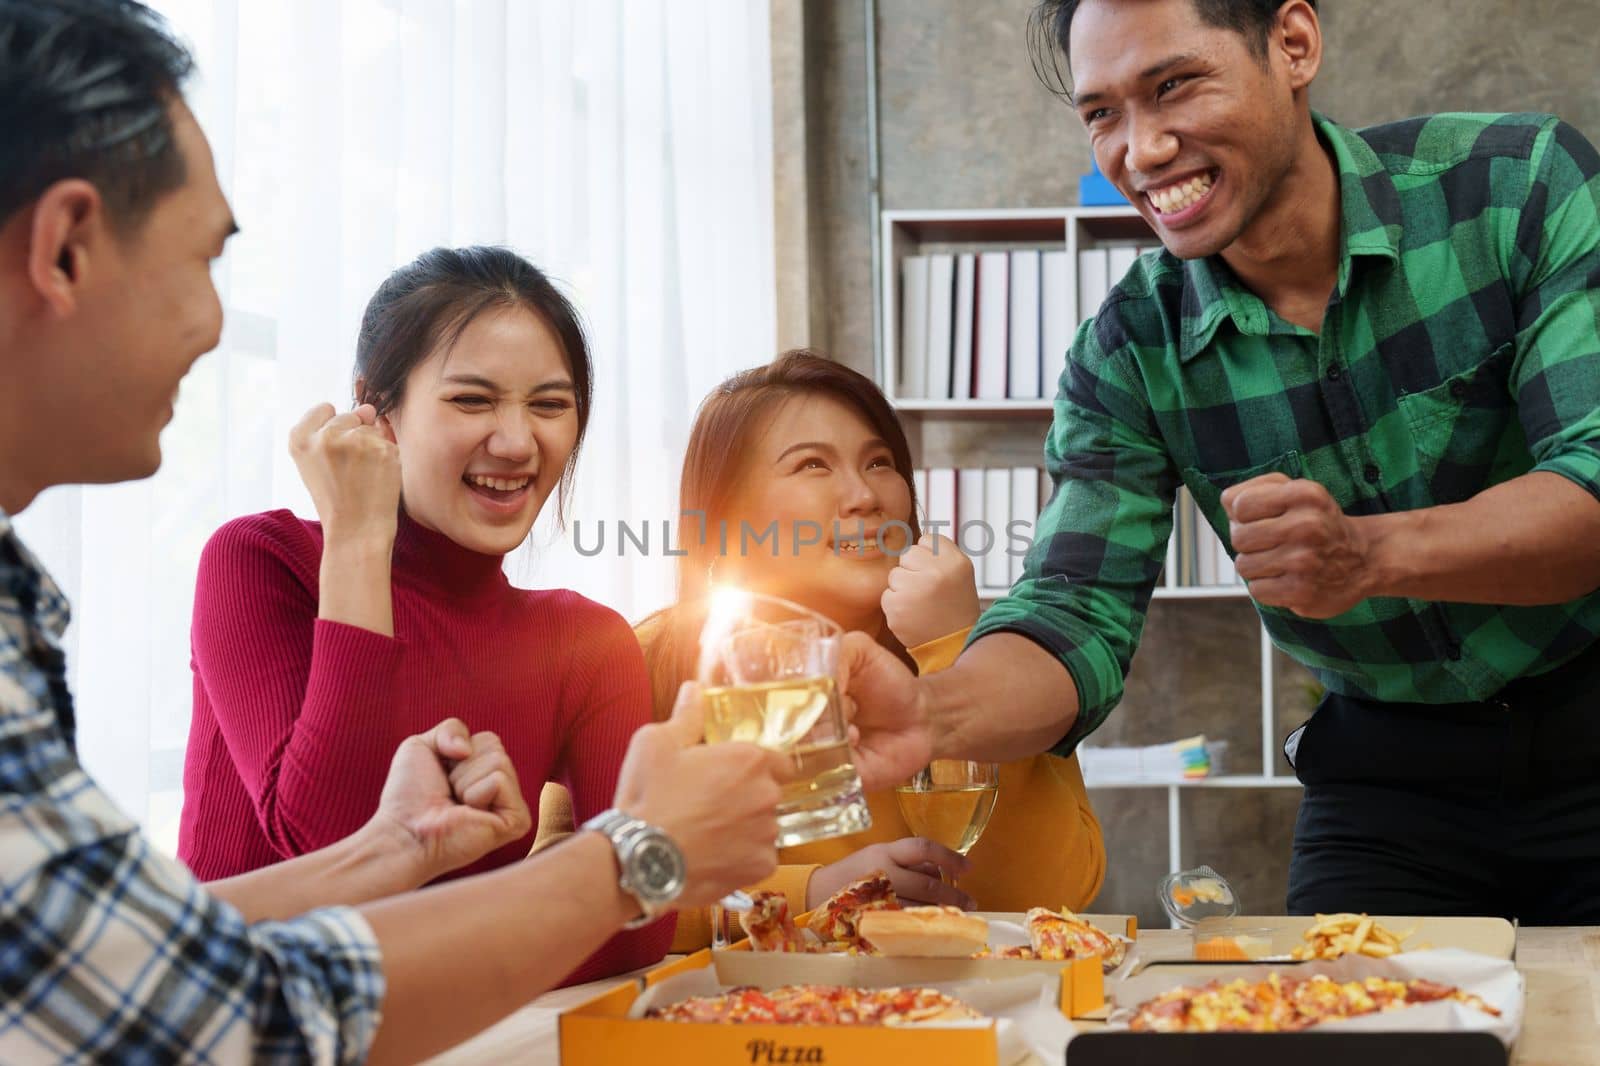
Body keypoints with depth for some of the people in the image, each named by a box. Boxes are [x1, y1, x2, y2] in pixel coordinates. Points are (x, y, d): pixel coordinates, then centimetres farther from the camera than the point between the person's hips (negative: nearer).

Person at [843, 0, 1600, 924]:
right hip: (1390, 771, 2)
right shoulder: (1130, 351, -7)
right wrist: (933, 714, -36)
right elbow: (1079, 621, -13)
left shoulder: (1522, 185, -15)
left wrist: (1367, 554, -40)